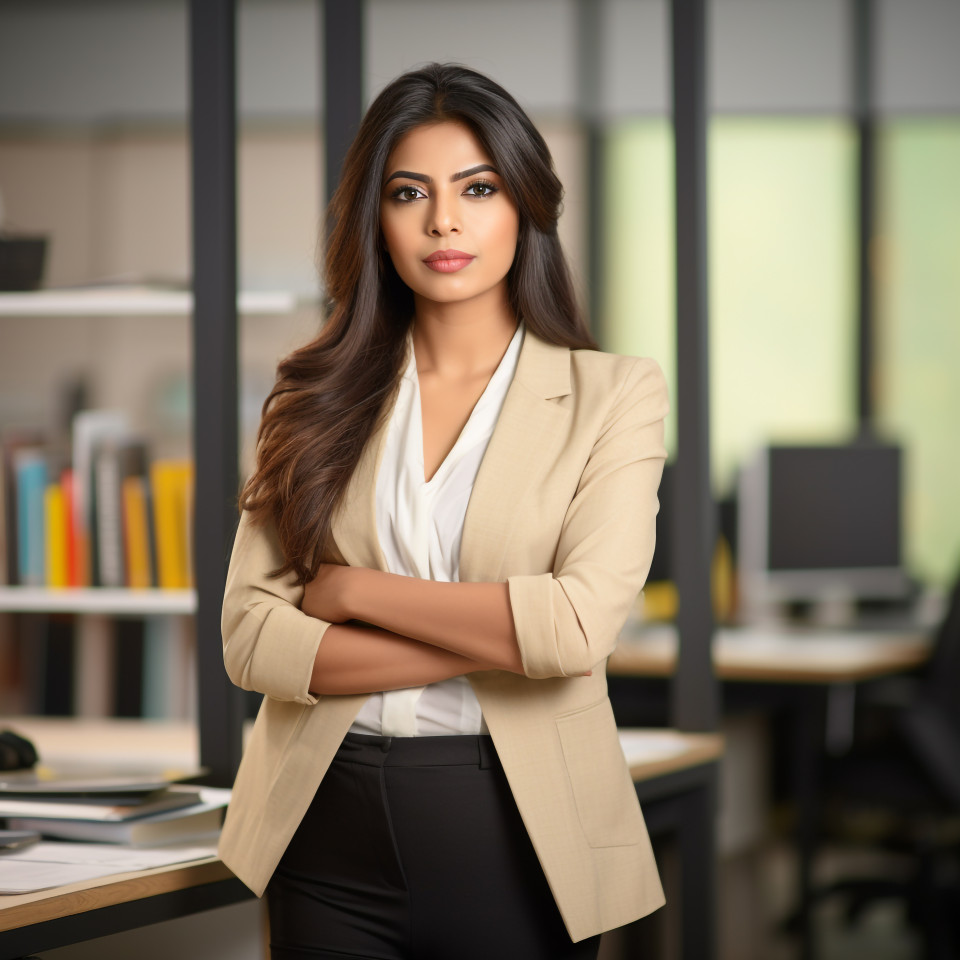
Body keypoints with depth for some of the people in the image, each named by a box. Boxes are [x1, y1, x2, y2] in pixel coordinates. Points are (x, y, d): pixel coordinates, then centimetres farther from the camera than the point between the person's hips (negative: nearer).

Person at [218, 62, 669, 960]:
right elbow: (251, 638, -4)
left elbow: (580, 623, -15)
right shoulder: (316, 400, 6)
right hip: (330, 827, 2)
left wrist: (354, 590, -9)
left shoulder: (613, 394, -1)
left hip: (514, 825, -2)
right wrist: (490, 639, -13)